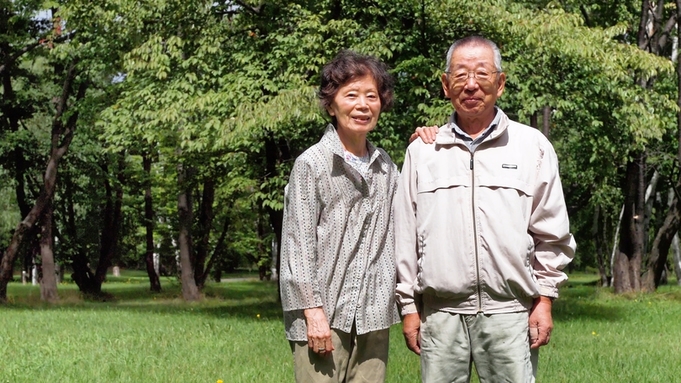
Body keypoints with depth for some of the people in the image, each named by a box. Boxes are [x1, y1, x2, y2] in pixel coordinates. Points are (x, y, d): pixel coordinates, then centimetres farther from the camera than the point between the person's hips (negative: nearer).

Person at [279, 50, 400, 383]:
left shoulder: (386, 167, 14)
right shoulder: (312, 164, -3)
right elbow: (297, 244, -5)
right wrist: (313, 311, -13)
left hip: (372, 317, 5)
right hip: (324, 315, -5)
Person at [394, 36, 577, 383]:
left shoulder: (532, 146, 6)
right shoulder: (422, 151, 9)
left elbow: (552, 236, 8)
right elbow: (405, 234, 11)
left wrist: (544, 300, 3)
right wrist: (408, 306, 8)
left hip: (510, 313, -1)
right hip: (440, 312, 1)